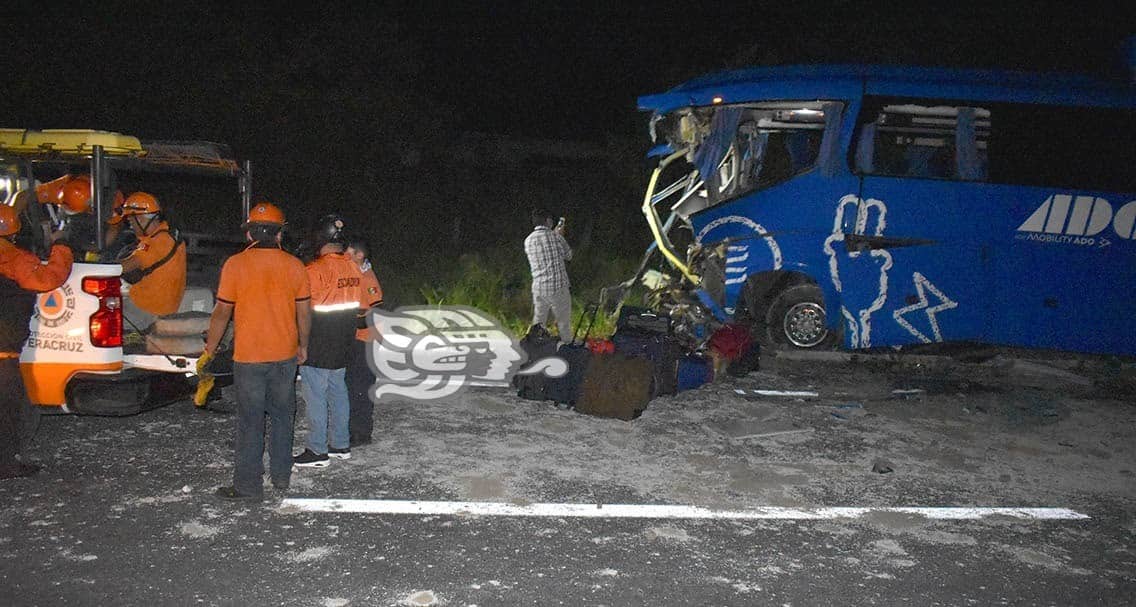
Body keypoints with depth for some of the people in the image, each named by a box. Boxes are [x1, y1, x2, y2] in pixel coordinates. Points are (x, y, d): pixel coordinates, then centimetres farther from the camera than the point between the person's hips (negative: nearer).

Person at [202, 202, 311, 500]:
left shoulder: (235, 264, -9)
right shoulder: (294, 266, -1)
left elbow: (222, 312, -6)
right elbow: (304, 312, 3)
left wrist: (210, 350, 5)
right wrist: (303, 346, 18)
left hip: (248, 357, -3)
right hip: (285, 355, 3)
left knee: (250, 422, 4)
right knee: (282, 416, 16)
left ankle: (248, 485, 9)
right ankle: (281, 477, 25)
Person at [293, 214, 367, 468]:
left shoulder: (316, 269, -20)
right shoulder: (354, 269, 4)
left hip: (317, 348, -7)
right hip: (342, 347, 8)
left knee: (316, 397, 1)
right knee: (338, 393, 16)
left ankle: (317, 451, 6)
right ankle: (341, 444, 24)